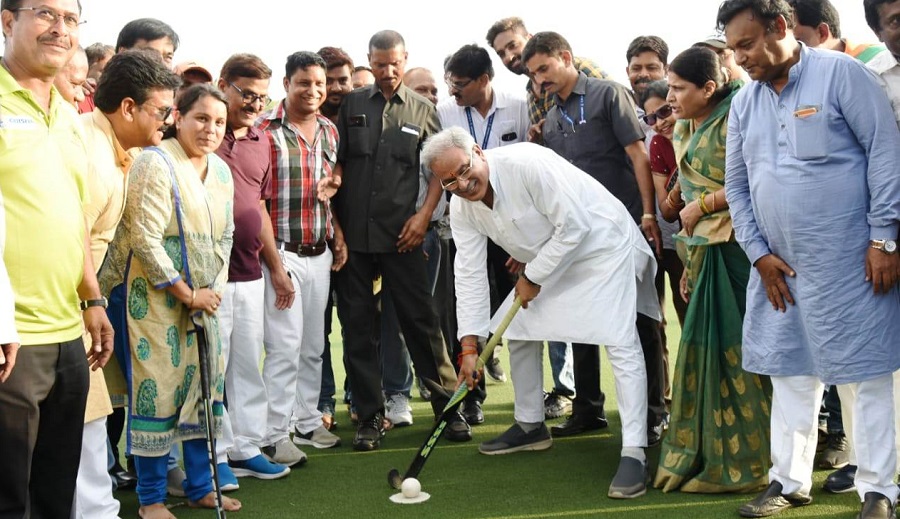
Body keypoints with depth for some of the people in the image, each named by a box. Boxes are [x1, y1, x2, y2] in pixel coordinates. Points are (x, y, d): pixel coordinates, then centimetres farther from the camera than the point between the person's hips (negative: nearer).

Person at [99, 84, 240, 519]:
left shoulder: (221, 171, 10)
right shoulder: (155, 164, -13)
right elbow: (144, 240, -18)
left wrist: (215, 289, 1)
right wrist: (187, 294, -14)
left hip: (204, 300, 7)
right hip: (157, 299, -7)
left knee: (205, 390, 11)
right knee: (157, 393, -3)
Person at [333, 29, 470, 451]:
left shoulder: (422, 110, 7)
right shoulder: (352, 105, 7)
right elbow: (336, 163, 6)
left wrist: (423, 215, -5)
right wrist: (334, 221, -1)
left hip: (401, 234, -1)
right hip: (353, 232, 2)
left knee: (420, 319, -1)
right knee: (357, 325, 4)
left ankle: (448, 406, 8)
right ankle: (370, 416, 12)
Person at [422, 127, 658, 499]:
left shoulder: (527, 163, -31)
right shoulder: (461, 207, -8)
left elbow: (573, 227, -28)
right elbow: (469, 274, -7)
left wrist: (532, 277, -17)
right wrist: (469, 346, -12)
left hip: (600, 244, -8)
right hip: (546, 260, 8)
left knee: (621, 344, -18)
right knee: (518, 333, 12)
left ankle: (633, 455, -20)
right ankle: (530, 426, 30)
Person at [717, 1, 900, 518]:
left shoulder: (840, 74, -7)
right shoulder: (744, 102, 10)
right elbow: (737, 186, 14)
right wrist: (759, 254, 4)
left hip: (850, 262, -6)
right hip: (780, 267, 6)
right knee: (791, 374, 12)